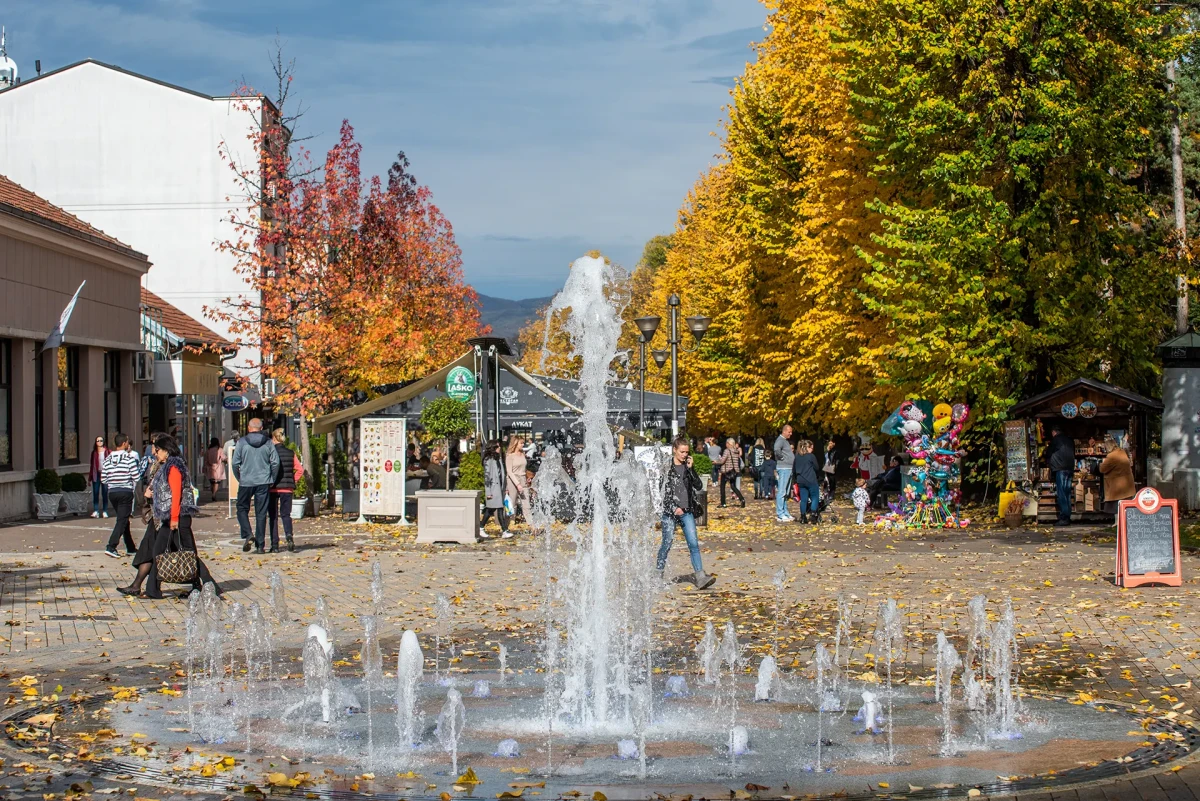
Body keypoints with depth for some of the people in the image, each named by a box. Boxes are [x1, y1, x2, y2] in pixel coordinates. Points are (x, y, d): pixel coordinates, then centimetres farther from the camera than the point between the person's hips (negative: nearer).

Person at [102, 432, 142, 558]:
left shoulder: (108, 459, 6)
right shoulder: (129, 458, -10)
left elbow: (103, 479, 5)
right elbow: (137, 477, -11)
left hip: (112, 492, 6)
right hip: (125, 492, -6)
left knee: (124, 519, 17)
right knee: (122, 520, -4)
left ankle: (131, 548, 23)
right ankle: (111, 547, -18)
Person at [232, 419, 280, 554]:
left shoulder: (241, 442, -3)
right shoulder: (268, 443, 1)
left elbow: (235, 463, -5)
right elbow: (275, 462, -2)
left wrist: (239, 478, 9)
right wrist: (271, 480, 8)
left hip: (246, 482, -2)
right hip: (263, 482, 2)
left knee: (242, 509, 15)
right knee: (261, 513, 6)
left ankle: (247, 535, -7)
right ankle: (259, 545, 5)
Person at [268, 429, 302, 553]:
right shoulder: (291, 453, 3)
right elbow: (300, 469, 0)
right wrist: (293, 482, 8)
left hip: (272, 488, -2)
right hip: (287, 488, 2)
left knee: (273, 517, 6)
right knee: (286, 514, 11)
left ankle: (275, 545, 3)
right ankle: (289, 536, -16)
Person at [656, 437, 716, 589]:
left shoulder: (687, 467, 11)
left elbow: (698, 486, 4)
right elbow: (662, 491, -6)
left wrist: (690, 469, -6)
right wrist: (674, 508, -11)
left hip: (687, 512, 4)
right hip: (669, 512, -4)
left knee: (693, 544, -5)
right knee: (667, 544, 1)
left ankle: (700, 576, -11)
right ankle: (658, 574, 14)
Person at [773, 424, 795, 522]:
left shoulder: (786, 441, 19)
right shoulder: (780, 440, -12)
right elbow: (776, 449, -33)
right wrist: (782, 457, -20)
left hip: (789, 469, 10)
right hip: (783, 468, -10)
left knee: (786, 493, 14)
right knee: (781, 492, -9)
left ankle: (785, 513, 19)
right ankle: (780, 515, -9)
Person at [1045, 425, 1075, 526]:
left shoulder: (1055, 439, -1)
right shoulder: (1070, 440, 18)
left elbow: (1049, 453, 7)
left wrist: (1048, 463, 26)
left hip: (1060, 468, -7)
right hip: (1070, 468, 7)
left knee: (1061, 493, -9)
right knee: (1067, 493, 9)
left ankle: (1064, 517, -16)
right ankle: (1067, 517, 7)